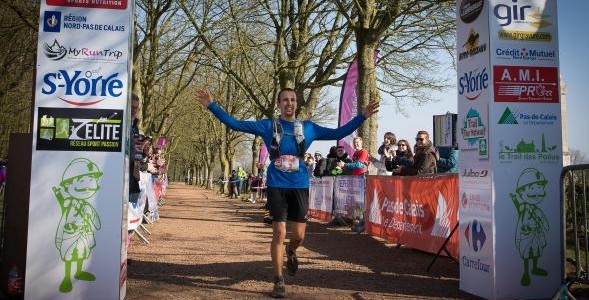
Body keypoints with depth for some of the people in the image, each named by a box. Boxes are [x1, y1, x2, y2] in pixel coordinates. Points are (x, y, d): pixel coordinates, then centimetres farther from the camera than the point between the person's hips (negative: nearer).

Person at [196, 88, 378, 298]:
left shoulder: (308, 128, 6)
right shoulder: (267, 126, 2)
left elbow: (339, 133, 6)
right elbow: (235, 124, 0)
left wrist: (361, 116, 1)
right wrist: (212, 106, -7)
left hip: (299, 186, 2)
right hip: (277, 186, -2)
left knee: (299, 235, 4)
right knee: (279, 233, -6)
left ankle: (291, 253, 42)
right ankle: (278, 281, 8)